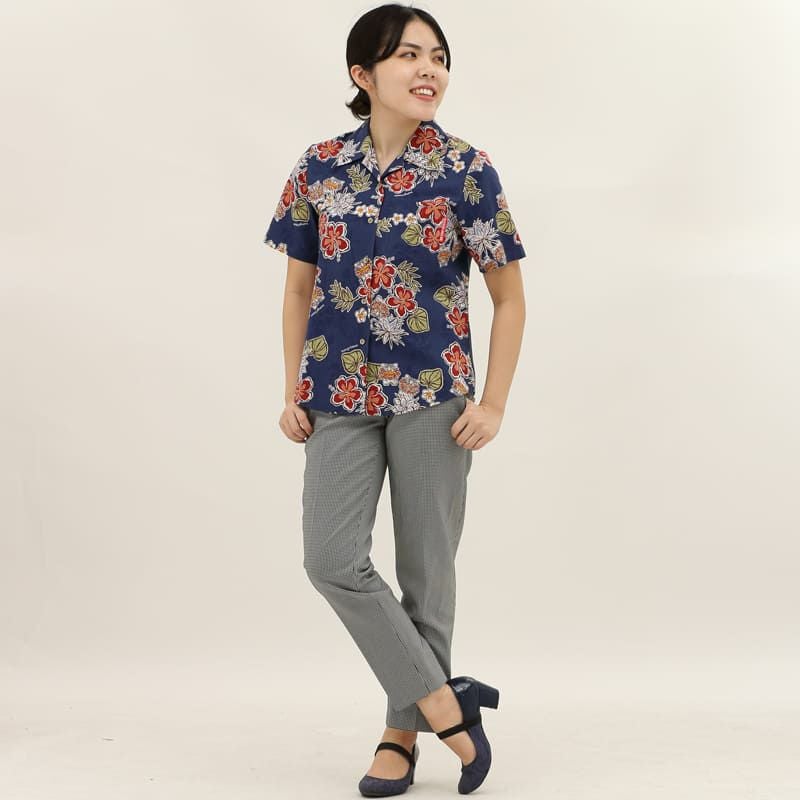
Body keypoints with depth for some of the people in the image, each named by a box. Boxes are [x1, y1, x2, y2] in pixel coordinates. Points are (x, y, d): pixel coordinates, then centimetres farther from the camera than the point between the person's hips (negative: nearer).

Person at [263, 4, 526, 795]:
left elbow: (509, 297, 1)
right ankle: (445, 702, 2)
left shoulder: (466, 168, -3)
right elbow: (300, 288, 12)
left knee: (424, 569, 4)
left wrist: (493, 403, -6)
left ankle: (404, 731, 20)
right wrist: (293, 392, 6)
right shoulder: (319, 168, 3)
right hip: (341, 392, 2)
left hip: (433, 395, -2)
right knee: (331, 559, -10)